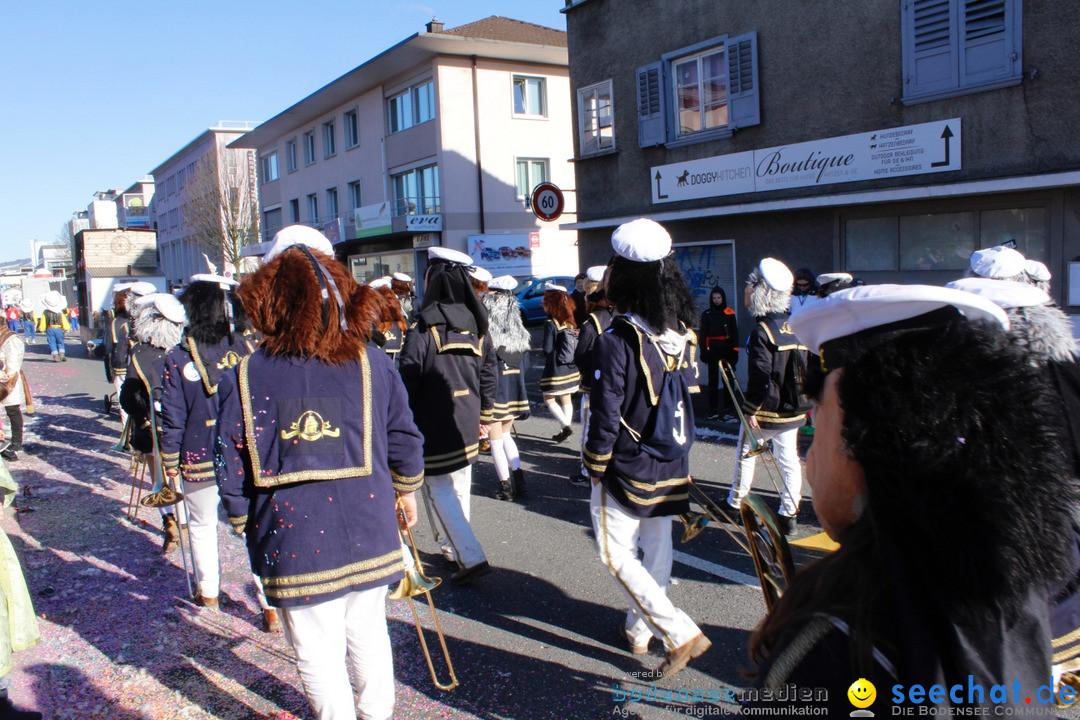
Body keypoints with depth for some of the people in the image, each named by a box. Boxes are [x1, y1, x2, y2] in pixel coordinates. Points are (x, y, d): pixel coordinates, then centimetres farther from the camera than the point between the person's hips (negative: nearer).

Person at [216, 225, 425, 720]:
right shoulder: (372, 364, -6)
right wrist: (406, 490, 20)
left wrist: (243, 521, 12)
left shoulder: (243, 378, -10)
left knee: (318, 653, 14)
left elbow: (232, 470, -5)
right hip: (368, 536, 3)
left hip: (292, 546, -2)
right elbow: (404, 439, 2)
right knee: (368, 637, 22)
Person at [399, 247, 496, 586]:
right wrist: (483, 416, 18)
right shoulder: (477, 328, 2)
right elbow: (488, 377, 8)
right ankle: (453, 547, 32)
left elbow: (405, 387, -15)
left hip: (433, 433, -6)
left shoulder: (422, 333, -18)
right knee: (461, 487, 18)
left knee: (440, 492, 2)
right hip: (468, 429, 6)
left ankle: (471, 557, -5)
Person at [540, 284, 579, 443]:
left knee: (549, 399, 6)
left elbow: (547, 349, -18)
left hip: (555, 370, -7)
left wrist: (546, 354, 3)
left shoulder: (550, 323, -18)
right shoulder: (571, 322, 3)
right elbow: (575, 345, 8)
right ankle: (564, 430, 20)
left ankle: (565, 426, -6)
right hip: (571, 369, 7)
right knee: (566, 399, 14)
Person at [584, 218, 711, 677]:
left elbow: (606, 416, -19)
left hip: (627, 468, -7)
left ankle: (681, 634, 2)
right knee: (657, 546, 19)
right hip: (673, 467, 7)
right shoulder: (684, 333, -2)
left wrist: (595, 467, -5)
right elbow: (691, 398, 7)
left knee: (617, 554, 6)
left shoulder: (617, 341, -22)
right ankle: (640, 629, 35)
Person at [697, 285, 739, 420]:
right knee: (713, 380, 1)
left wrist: (735, 350, 0)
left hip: (727, 350, 1)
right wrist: (704, 352, -3)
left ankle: (728, 408, 11)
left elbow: (735, 333, 7)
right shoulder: (706, 314, 5)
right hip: (712, 351, 0)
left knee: (728, 379, 3)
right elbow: (702, 334, 4)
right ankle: (713, 409, 5)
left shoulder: (729, 313, 6)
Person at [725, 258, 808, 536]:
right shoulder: (795, 325, 4)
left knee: (747, 454, 11)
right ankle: (789, 515, 13)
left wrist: (751, 409, -15)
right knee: (788, 459, 9)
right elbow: (805, 366, 10)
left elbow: (760, 376, -22)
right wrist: (800, 399, 18)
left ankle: (735, 505, 24)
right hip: (793, 408, 6)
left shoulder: (762, 331, -18)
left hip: (765, 408, -6)